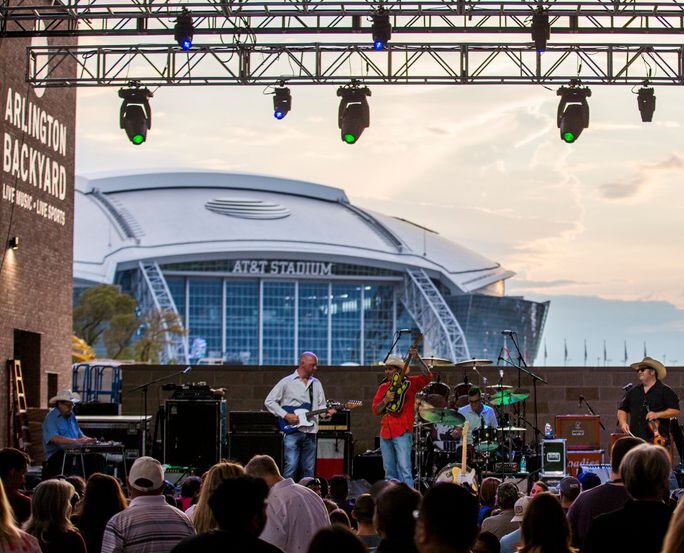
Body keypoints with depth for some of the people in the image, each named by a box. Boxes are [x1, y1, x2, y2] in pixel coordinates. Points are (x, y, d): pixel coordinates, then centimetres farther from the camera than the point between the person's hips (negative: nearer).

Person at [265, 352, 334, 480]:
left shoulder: (316, 383, 15)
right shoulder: (286, 382, -1)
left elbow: (321, 405, 18)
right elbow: (269, 401, -1)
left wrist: (327, 411, -6)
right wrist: (285, 415, -11)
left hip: (310, 432, 5)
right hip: (292, 431, -5)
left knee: (309, 470, 6)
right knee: (291, 466, -13)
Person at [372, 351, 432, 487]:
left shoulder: (410, 383, 1)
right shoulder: (383, 387, 15)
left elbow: (427, 376, -14)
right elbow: (376, 410, 10)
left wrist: (418, 358, -24)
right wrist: (386, 400, -9)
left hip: (402, 433, -6)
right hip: (385, 433, 6)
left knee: (404, 469, -14)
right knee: (389, 471, 10)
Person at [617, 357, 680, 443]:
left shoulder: (666, 391, 4)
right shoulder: (632, 391, 18)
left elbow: (675, 410, -2)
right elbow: (622, 409, 22)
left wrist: (658, 414, -13)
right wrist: (623, 423, 3)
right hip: (635, 437, 4)